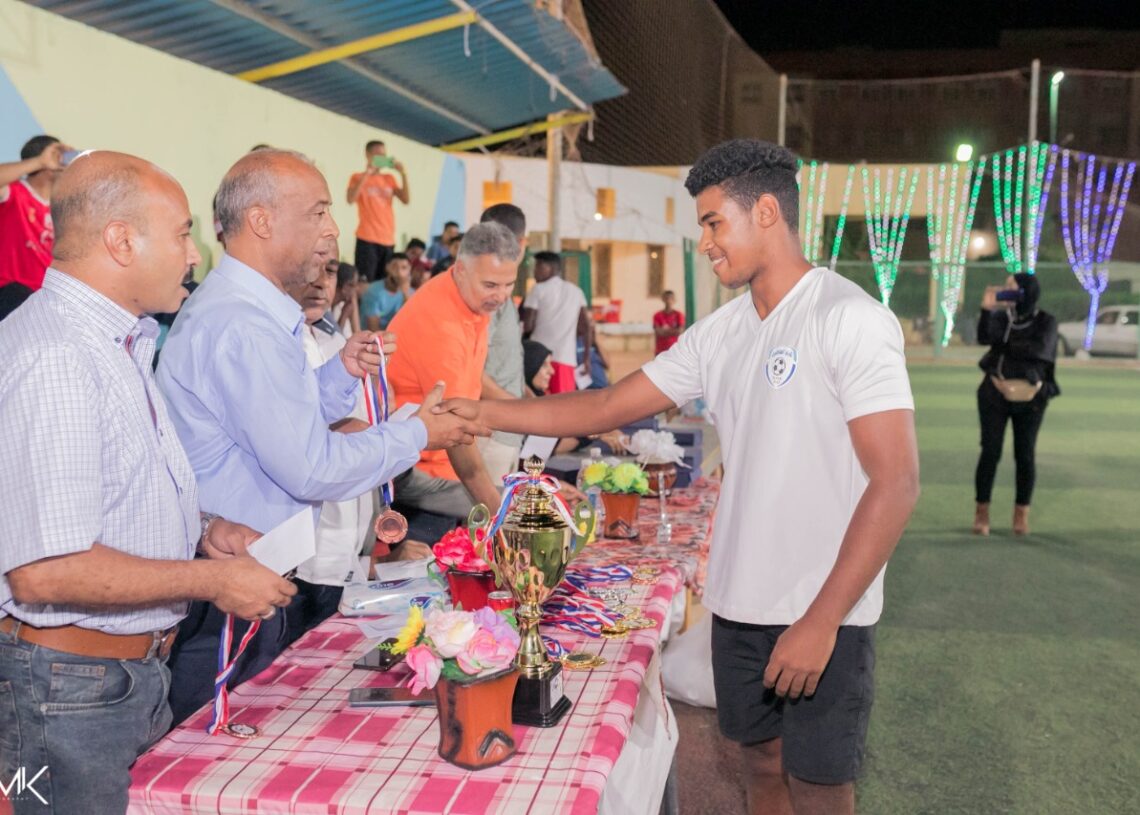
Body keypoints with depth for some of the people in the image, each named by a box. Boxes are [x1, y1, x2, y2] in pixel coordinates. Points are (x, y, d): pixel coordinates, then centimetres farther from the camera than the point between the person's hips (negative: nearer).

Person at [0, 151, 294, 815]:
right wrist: (212, 580, -19)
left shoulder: (116, 342, 12)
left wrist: (202, 528, 5)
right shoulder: (55, 359, -23)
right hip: (71, 685, -9)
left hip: (137, 668, 10)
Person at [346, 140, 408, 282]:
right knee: (365, 282, -12)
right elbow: (351, 199, -15)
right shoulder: (358, 177, 3)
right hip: (367, 239, -5)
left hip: (388, 240, 5)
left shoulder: (389, 178, 16)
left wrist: (403, 174, -3)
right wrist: (367, 173, -15)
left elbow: (406, 200, 5)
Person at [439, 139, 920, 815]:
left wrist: (821, 621, -19)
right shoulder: (720, 332, 7)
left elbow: (896, 484, -18)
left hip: (822, 616, -6)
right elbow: (609, 407, 10)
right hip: (740, 605, 6)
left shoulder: (851, 320, -14)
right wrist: (482, 413, 6)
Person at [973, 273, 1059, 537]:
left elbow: (1039, 349, -18)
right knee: (990, 451, -1)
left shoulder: (1045, 321, -2)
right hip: (995, 393, 1)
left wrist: (1006, 345, -10)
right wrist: (987, 309, -25)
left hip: (1030, 397, -1)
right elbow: (984, 337, -15)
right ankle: (981, 512, 6)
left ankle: (1022, 514, 16)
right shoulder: (1001, 316, 3)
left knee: (1025, 455, 5)